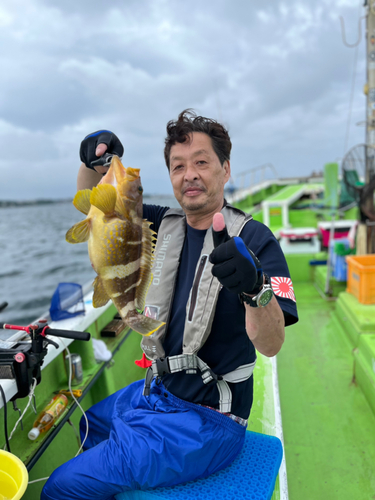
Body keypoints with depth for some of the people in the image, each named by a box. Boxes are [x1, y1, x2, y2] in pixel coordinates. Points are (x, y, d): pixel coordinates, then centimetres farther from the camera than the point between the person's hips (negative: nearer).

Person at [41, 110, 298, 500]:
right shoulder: (165, 224, -1)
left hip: (205, 420, -6)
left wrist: (256, 288, -51)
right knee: (87, 425, 32)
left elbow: (270, 346, -30)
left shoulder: (253, 240, -21)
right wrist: (94, 162, -18)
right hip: (155, 391, 7)